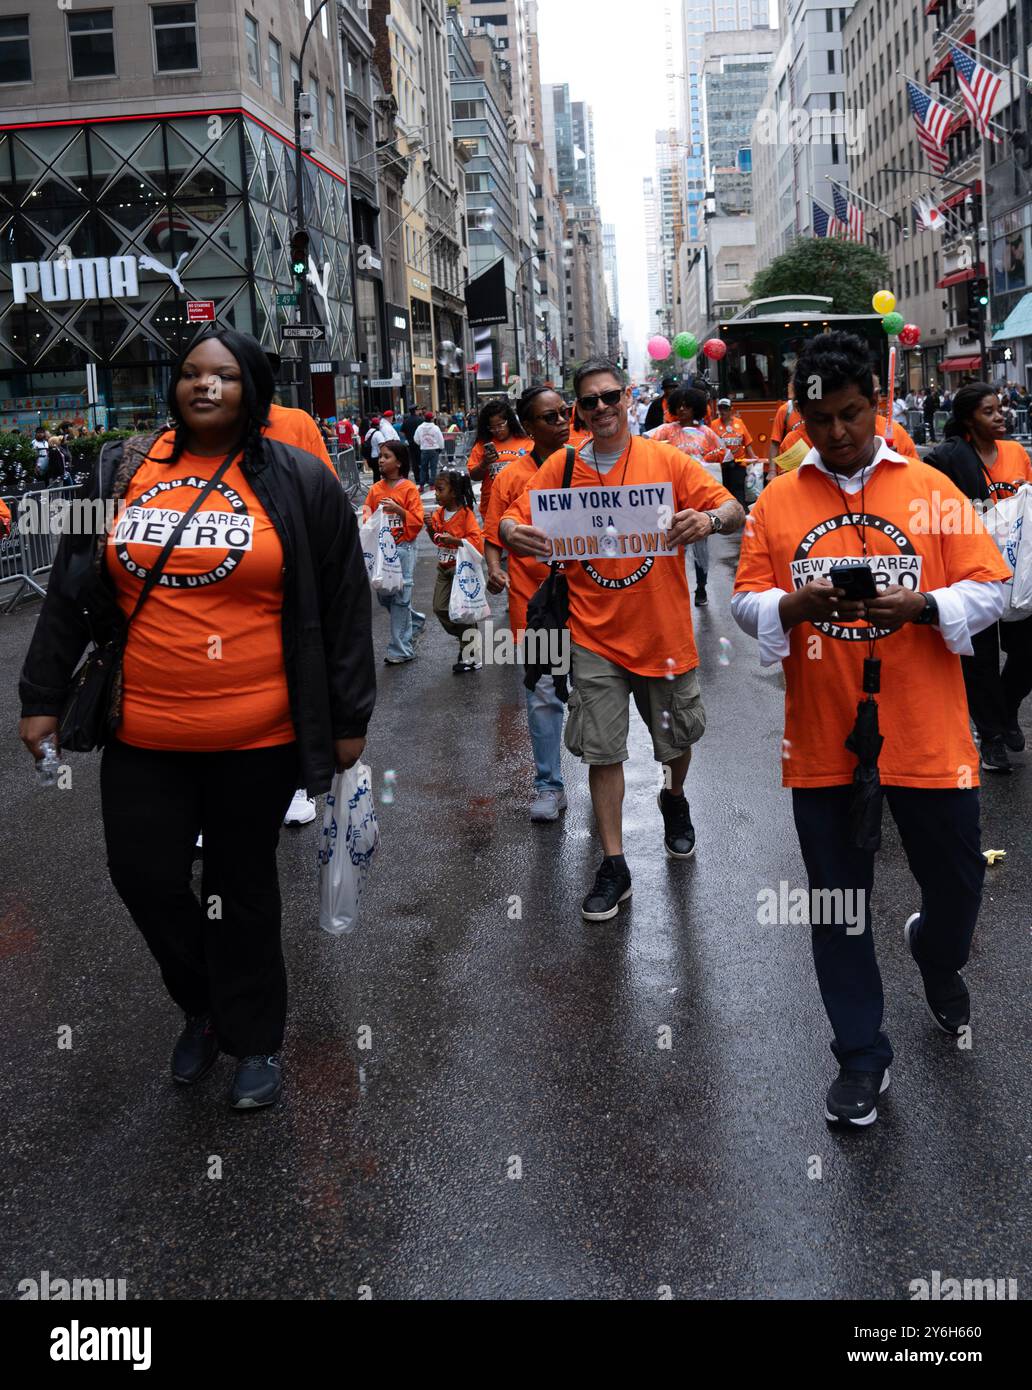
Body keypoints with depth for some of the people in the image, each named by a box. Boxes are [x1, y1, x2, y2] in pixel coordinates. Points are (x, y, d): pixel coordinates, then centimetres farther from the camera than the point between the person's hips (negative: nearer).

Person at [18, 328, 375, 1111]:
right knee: (144, 875, 7)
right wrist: (43, 697, 7)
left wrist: (348, 718, -3)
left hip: (257, 736, -3)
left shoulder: (297, 481, -4)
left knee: (243, 885, 11)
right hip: (143, 732, 3)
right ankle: (204, 1003, 35)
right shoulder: (124, 472, 4)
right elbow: (71, 594, 9)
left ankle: (253, 1038, 31)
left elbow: (344, 605, -2)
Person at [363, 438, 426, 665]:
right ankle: (415, 621, 36)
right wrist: (367, 517, -10)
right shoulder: (375, 489, 7)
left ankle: (400, 650, 3)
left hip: (403, 548, -6)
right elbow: (367, 514, 12)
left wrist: (397, 509, -20)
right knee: (384, 597, 11)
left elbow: (417, 521, -9)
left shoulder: (409, 489, -7)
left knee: (399, 597, -3)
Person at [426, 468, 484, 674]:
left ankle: (470, 657, 6)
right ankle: (465, 639, 25)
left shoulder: (466, 514, -16)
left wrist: (454, 540, -30)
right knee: (439, 608, 6)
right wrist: (431, 529, -3)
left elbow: (477, 540, -21)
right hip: (444, 568, 8)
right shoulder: (439, 513, 5)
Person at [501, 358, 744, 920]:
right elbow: (511, 520, -2)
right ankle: (614, 867, 12)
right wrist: (513, 533, -26)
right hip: (596, 637, 0)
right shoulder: (560, 468, 0)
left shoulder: (665, 461, -4)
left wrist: (709, 519, -29)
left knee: (676, 738, 17)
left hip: (663, 631, 0)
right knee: (602, 751, 1)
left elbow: (735, 512, -6)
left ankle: (674, 801, 50)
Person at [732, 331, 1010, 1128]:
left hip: (927, 738, 0)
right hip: (822, 742, 0)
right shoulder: (777, 503, 4)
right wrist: (794, 605, -20)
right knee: (838, 904, 7)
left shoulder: (930, 489, 1)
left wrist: (919, 604, -21)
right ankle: (862, 1058, 24)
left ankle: (938, 958, 49)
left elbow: (989, 590, -2)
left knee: (956, 881, 13)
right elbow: (746, 603, 2)